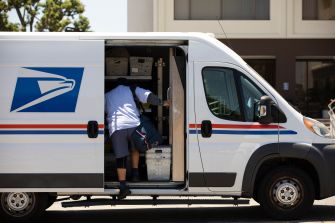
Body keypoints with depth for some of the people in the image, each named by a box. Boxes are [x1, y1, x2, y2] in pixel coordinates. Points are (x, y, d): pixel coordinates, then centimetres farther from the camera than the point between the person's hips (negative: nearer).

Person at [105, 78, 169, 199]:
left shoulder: (107, 95, 25)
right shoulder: (131, 89, 18)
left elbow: (104, 110, 31)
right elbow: (148, 96, 9)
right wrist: (162, 103, 16)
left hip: (116, 128, 0)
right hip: (133, 124, 0)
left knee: (120, 157, -1)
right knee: (135, 148, 28)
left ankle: (123, 186, -10)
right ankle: (135, 173, 22)